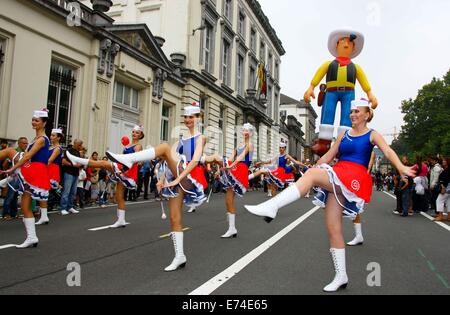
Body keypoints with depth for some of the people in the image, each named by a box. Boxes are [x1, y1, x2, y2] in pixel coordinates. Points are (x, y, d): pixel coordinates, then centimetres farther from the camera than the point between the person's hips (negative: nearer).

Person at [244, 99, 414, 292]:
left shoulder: (372, 135, 10)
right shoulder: (344, 135, 24)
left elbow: (388, 151, -7)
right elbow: (328, 157, 22)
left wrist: (401, 168, -27)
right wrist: (313, 168, 11)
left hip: (355, 179, -6)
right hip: (336, 182, 6)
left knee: (312, 175, -29)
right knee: (333, 229, 0)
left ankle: (272, 207, -36)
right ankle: (341, 276, 11)